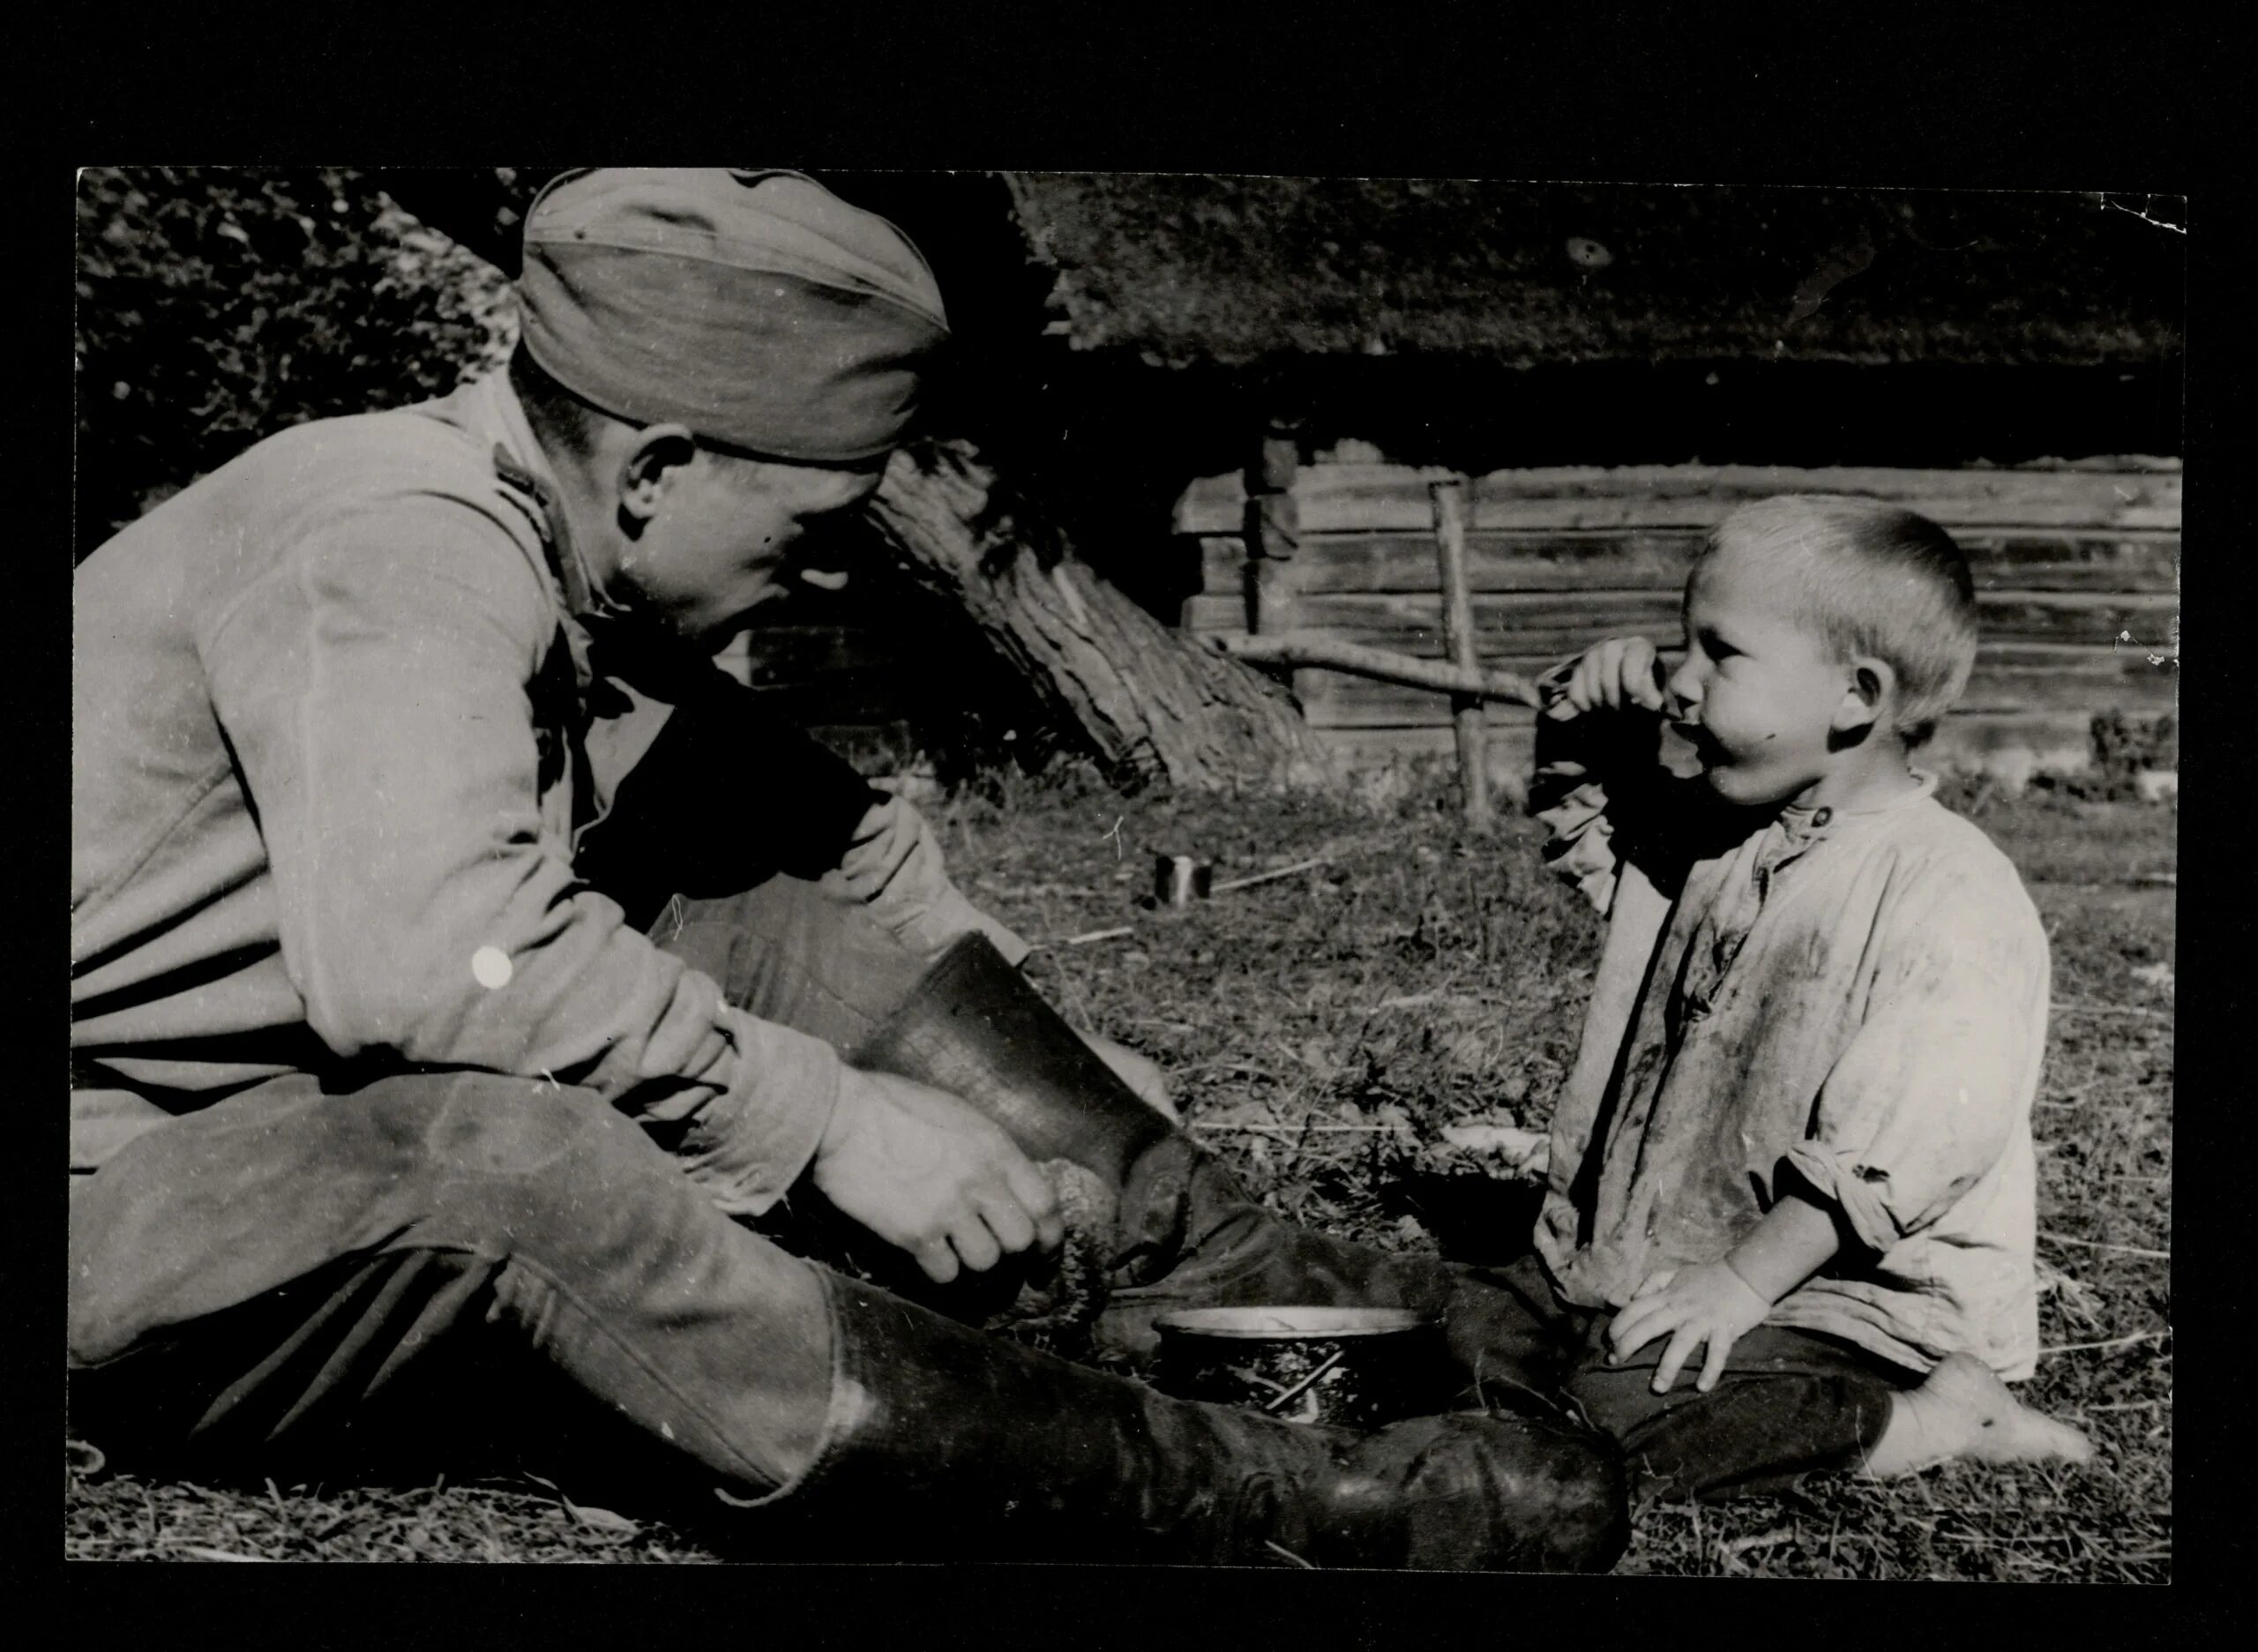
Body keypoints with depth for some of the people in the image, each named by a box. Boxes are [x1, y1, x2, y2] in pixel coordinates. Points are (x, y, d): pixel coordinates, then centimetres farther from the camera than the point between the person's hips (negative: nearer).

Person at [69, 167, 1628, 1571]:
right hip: (117, 1216, -9)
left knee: (798, 923, -1)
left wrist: (1133, 1136, 8)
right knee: (490, 1144, -38)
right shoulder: (401, 549, -23)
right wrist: (830, 1116, -33)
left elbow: (849, 847, 12)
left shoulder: (587, 586, 4)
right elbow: (430, 947, -40)